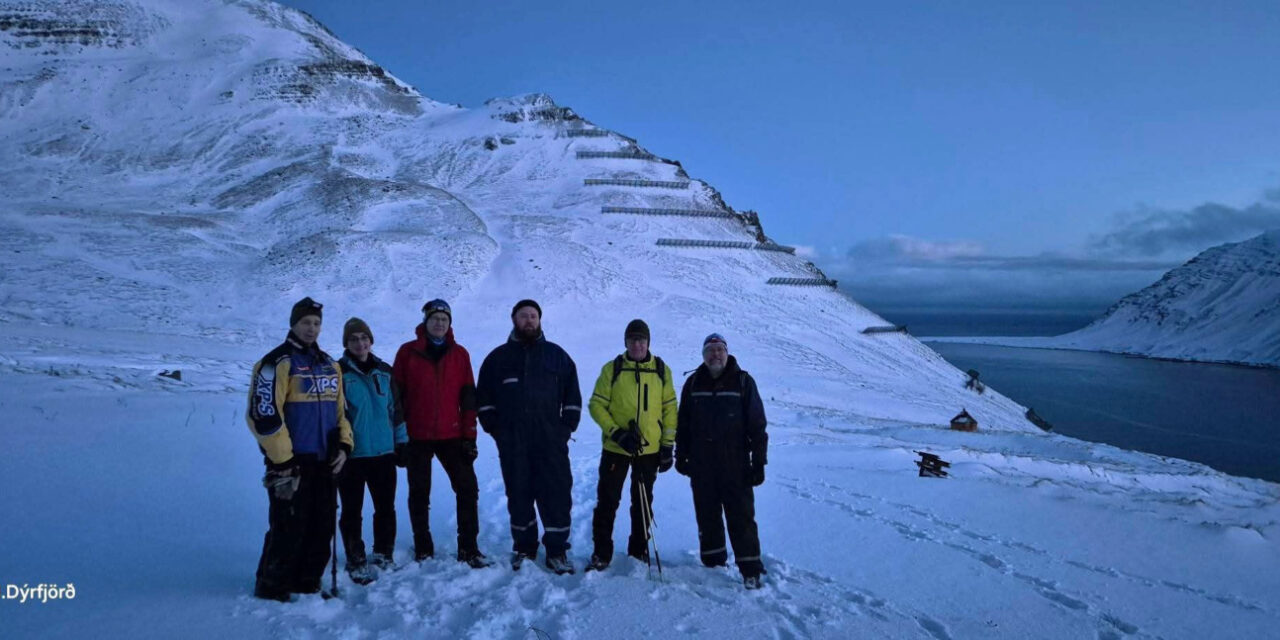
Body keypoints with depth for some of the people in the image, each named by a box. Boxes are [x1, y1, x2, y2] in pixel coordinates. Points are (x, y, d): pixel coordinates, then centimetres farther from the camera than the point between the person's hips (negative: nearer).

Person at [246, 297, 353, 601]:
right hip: (291, 463, -7)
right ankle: (271, 587, 13)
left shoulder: (330, 365, 15)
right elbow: (263, 414, -14)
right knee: (289, 528, -3)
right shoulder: (277, 362, -8)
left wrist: (343, 445, 6)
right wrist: (281, 461, -16)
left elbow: (340, 409, 21)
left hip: (324, 462, 7)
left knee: (322, 527, 11)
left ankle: (307, 583, 25)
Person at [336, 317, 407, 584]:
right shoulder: (339, 372, -5)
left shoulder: (384, 371, 9)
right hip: (351, 455, -4)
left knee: (386, 508, 10)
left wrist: (401, 442, 13)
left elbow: (395, 409, 15)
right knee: (352, 512, 4)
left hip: (384, 452, 4)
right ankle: (356, 562, 16)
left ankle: (383, 555, 25)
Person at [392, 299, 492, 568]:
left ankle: (468, 548, 6)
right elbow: (397, 394, 0)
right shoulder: (408, 352, 0)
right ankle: (423, 548, 21)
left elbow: (468, 397, 4)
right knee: (419, 494, 8)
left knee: (468, 489, -2)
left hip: (452, 435, 1)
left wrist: (469, 435, 0)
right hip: (417, 437, -1)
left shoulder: (460, 354, 5)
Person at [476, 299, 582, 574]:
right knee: (518, 495, 8)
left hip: (551, 441, -1)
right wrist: (495, 429, 3)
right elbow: (484, 398, 12)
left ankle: (557, 550, 7)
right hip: (512, 444, 1)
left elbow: (572, 397, 10)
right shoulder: (498, 358, 9)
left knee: (557, 494, -3)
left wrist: (566, 427, 1)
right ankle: (523, 548, 21)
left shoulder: (557, 355, 8)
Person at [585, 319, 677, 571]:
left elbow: (669, 409, 5)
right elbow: (597, 405, -5)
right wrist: (617, 433, -16)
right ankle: (601, 553, 16)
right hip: (615, 448, -1)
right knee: (607, 501, 3)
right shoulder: (612, 369, -3)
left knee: (643, 503, 12)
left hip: (649, 449, 1)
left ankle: (639, 551, 26)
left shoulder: (661, 370, 2)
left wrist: (667, 445, 1)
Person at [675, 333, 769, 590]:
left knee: (741, 517, -3)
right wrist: (681, 455, 11)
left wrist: (759, 461, -6)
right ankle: (713, 563, 24)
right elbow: (683, 424, 13)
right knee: (707, 516, 11)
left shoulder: (743, 381, -2)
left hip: (735, 465, -3)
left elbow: (757, 425, -3)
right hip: (702, 466, 3)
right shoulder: (693, 383, 7)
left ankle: (750, 569, 3)